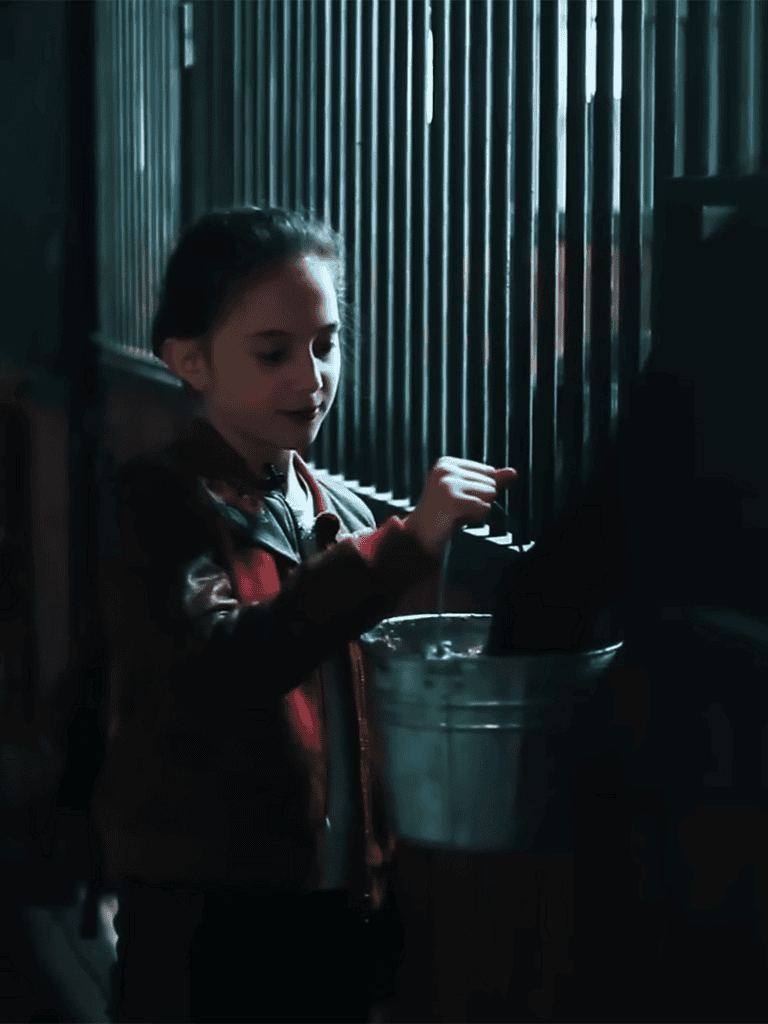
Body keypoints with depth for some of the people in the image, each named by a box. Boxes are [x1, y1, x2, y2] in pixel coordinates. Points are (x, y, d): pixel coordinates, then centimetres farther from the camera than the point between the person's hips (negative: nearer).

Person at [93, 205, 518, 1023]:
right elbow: (215, 670, -28)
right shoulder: (155, 506, -9)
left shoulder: (348, 516, 10)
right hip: (207, 922, -5)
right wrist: (407, 543, -31)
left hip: (343, 918, 5)